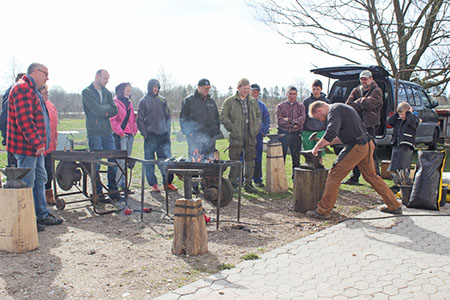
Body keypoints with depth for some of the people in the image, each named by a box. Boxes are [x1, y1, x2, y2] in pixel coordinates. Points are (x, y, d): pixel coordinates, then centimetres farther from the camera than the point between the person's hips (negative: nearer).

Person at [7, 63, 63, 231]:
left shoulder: (32, 90, 21)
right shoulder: (22, 88, -14)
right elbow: (24, 120, -23)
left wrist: (41, 143, 21)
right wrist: (38, 143, -23)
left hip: (35, 147, 11)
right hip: (26, 147, -11)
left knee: (40, 180, 16)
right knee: (27, 183, -4)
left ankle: (42, 215, 26)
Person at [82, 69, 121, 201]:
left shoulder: (107, 93, 16)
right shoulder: (87, 92, -2)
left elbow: (114, 111, 6)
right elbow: (96, 109, -15)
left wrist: (103, 112, -10)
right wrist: (107, 108, 1)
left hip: (107, 132, 5)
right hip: (94, 132, -5)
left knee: (114, 161, 3)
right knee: (96, 163, -1)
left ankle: (112, 189, 13)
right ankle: (98, 193, 7)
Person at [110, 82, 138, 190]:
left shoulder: (129, 103, 18)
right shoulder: (116, 102, -6)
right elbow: (112, 119, -11)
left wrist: (134, 129, 10)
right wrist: (120, 132, -14)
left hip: (130, 135, 8)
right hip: (121, 136, -8)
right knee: (121, 160, -10)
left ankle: (123, 183, 18)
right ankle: (118, 184, -2)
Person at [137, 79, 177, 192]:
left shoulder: (162, 100, 14)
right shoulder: (144, 101, 2)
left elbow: (168, 116, 19)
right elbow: (140, 119, 1)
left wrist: (167, 131, 8)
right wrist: (145, 134, -7)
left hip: (163, 136, 3)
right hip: (150, 136, -3)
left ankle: (168, 182, 13)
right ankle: (153, 184, 10)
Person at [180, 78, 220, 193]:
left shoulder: (211, 101, 17)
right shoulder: (189, 100, 1)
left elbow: (217, 118, 25)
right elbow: (183, 118, 0)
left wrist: (217, 130, 14)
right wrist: (187, 132, -8)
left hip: (210, 136, 5)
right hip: (195, 136, -5)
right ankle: (194, 186, 1)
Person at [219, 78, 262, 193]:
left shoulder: (253, 101, 13)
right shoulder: (229, 101, -1)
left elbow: (258, 115, 22)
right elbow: (223, 117, -3)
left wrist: (256, 128, 7)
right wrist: (232, 128, -11)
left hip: (250, 136, 4)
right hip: (236, 136, -4)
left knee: (250, 160, 7)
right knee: (235, 161, 1)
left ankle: (248, 184, 17)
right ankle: (233, 184, 12)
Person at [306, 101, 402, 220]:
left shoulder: (334, 111, -10)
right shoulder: (340, 107, 21)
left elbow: (331, 133, -28)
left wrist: (317, 147, -15)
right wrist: (325, 143, 20)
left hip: (356, 147, -10)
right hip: (368, 144, 10)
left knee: (334, 175, -4)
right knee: (371, 176, 20)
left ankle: (323, 211, 0)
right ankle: (394, 206, 30)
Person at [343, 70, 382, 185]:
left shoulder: (376, 91, 2)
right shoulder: (356, 90, 16)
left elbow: (369, 103, -16)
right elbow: (348, 104, 3)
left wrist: (357, 102, -2)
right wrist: (362, 104, -8)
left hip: (370, 125, -5)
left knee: (371, 151, -10)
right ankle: (354, 177, 16)